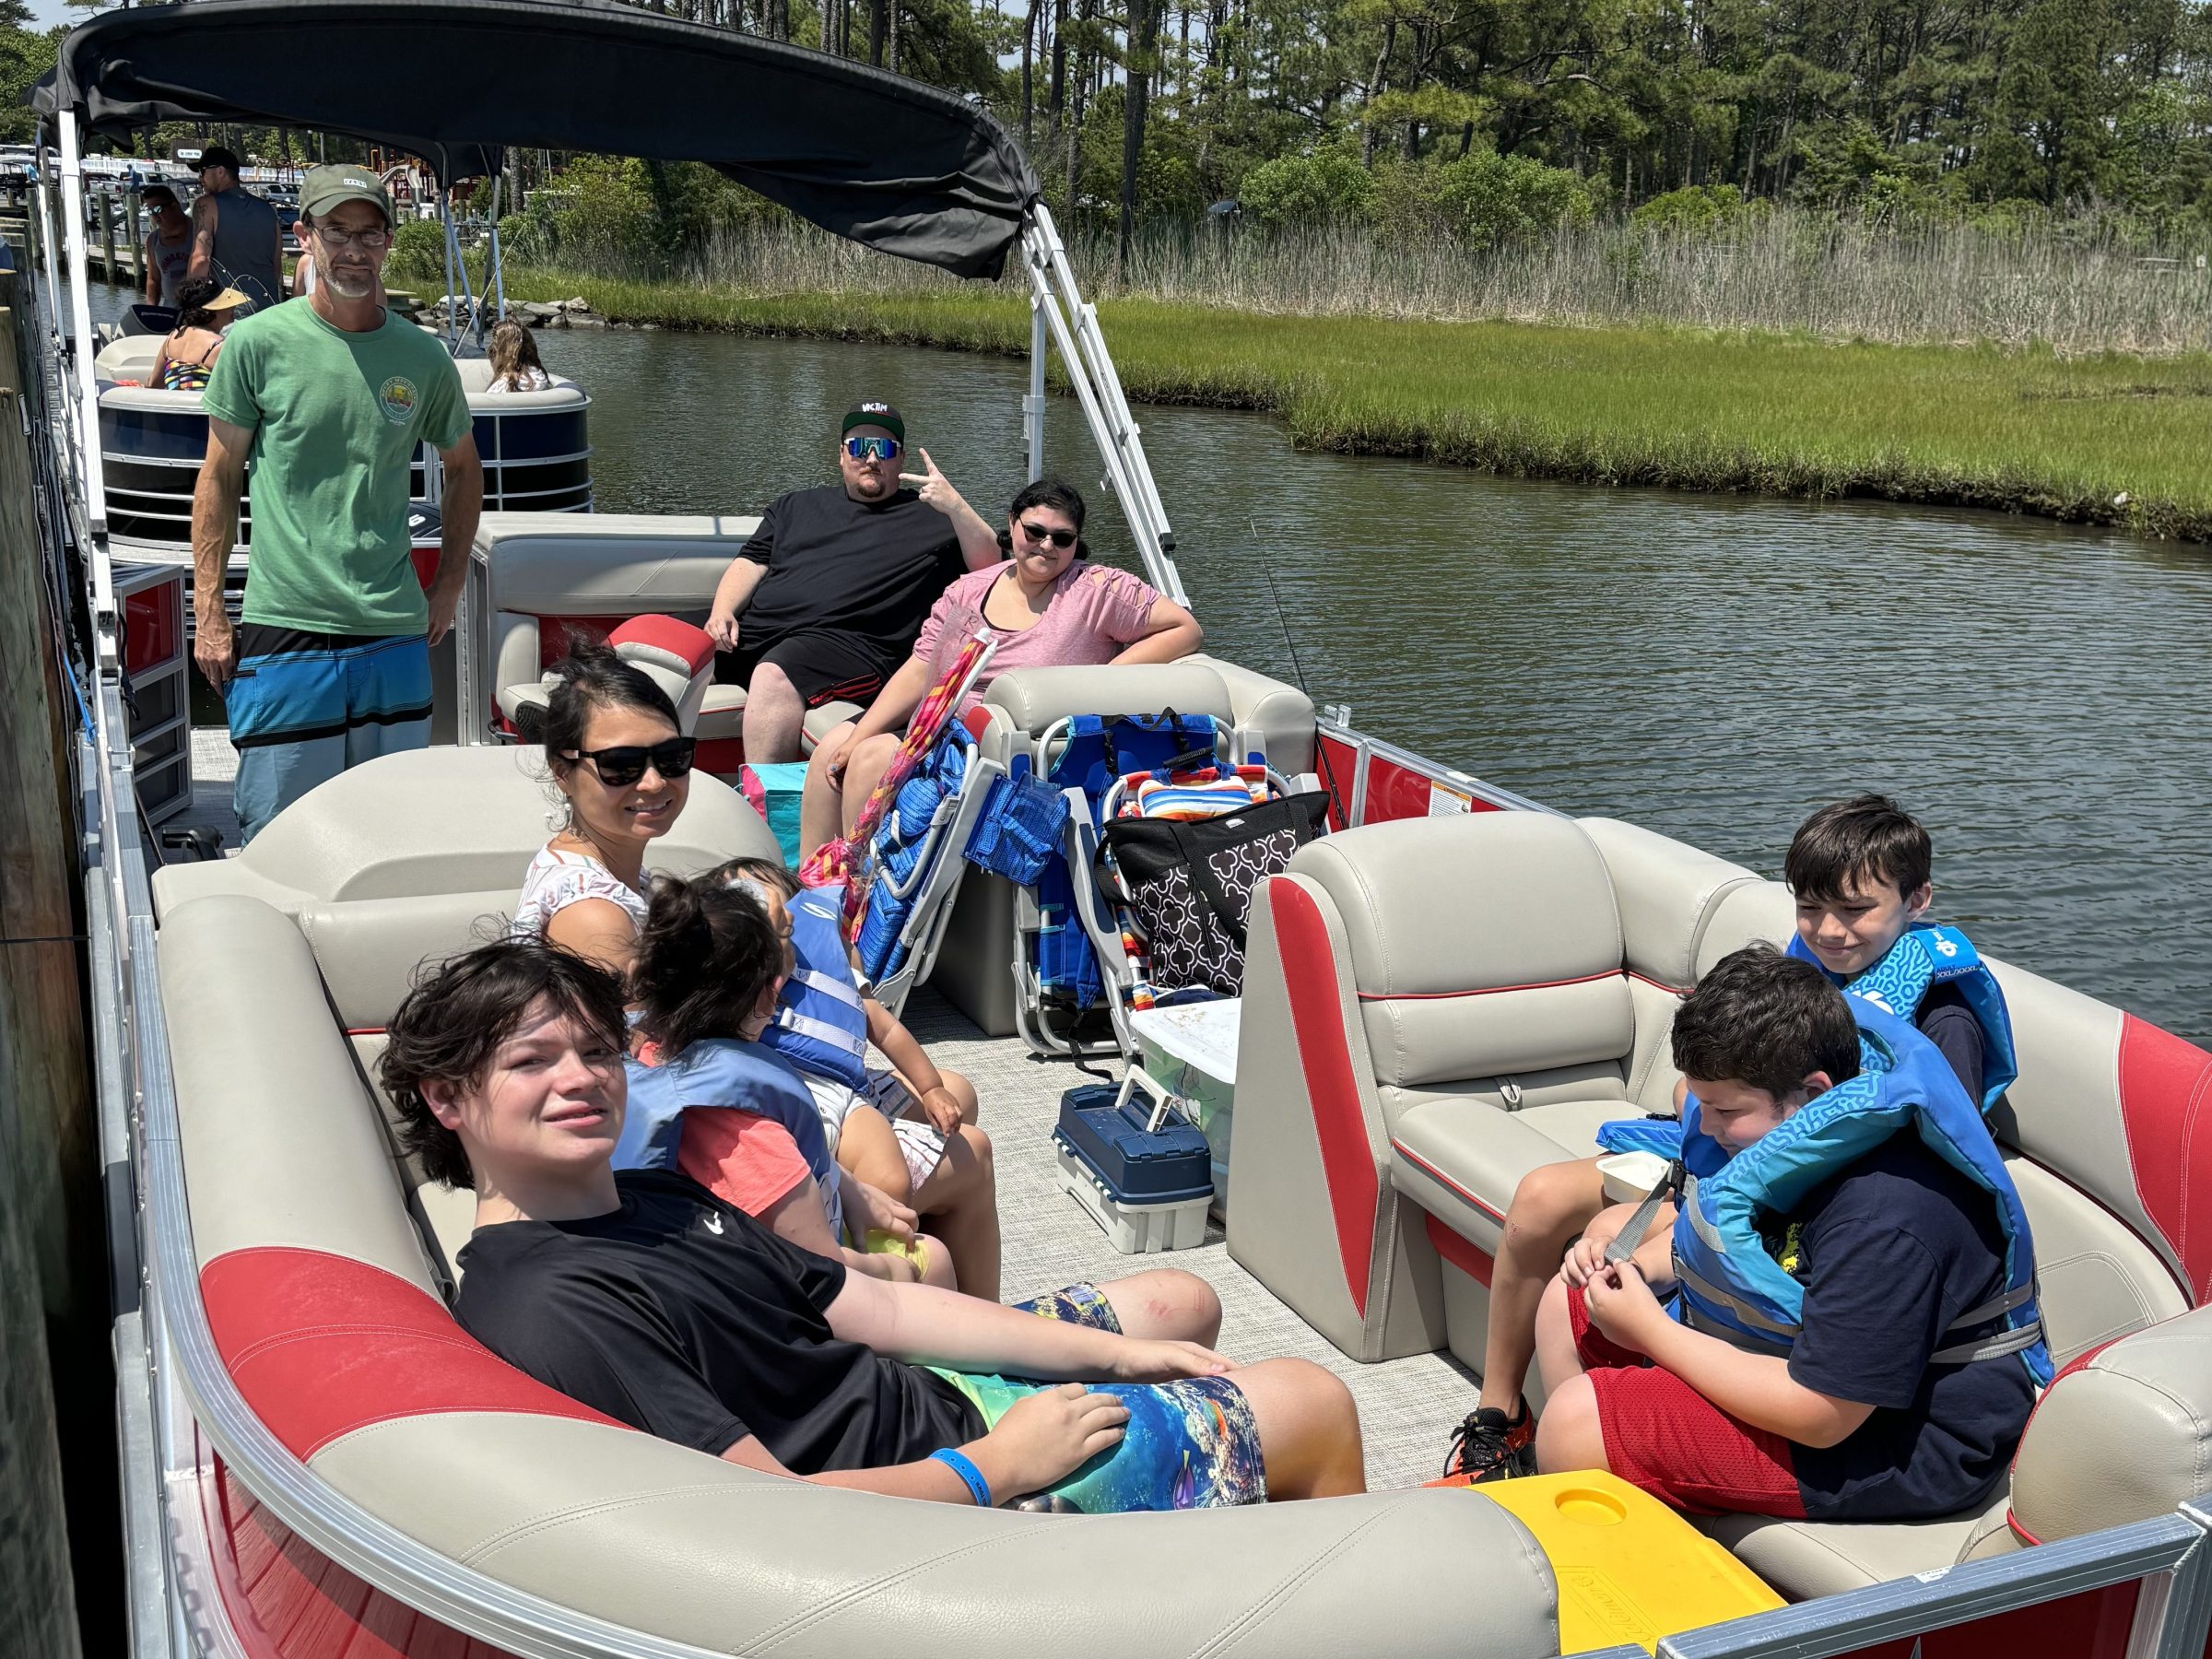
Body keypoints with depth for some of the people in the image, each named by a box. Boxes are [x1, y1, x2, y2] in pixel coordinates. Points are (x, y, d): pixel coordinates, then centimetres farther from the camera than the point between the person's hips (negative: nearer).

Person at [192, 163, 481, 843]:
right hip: (283, 628, -3)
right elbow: (219, 479, 4)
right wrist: (208, 613, 0)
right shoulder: (257, 343, -2)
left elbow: (463, 468, 21)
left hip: (397, 635, 3)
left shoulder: (423, 358, 5)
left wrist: (448, 590, 15)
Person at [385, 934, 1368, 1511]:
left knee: (1180, 1304, 24)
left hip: (923, 1395, 10)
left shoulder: (657, 1196, 5)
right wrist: (995, 1467, -19)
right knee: (1315, 1408, 0)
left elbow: (876, 1309, 4)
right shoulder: (548, 1303, -26)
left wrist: (1121, 1352, 0)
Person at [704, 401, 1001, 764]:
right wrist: (722, 611, 4)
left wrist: (955, 508, -9)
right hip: (753, 630, 5)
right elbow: (752, 562, 24)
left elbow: (990, 566, 6)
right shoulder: (796, 506, 32)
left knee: (773, 676, -35)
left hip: (848, 642, -5)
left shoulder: (927, 517, 18)